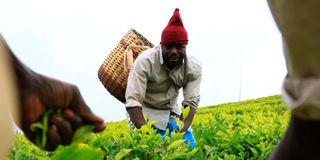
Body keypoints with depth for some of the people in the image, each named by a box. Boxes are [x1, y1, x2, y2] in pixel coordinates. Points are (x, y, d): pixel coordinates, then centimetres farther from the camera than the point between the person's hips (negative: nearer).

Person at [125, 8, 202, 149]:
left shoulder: (194, 67, -18)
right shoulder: (145, 61, -30)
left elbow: (191, 102, -19)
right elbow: (133, 100, -35)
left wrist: (182, 131, -36)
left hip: (169, 110, 3)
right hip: (142, 110, -3)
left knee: (188, 145, -10)